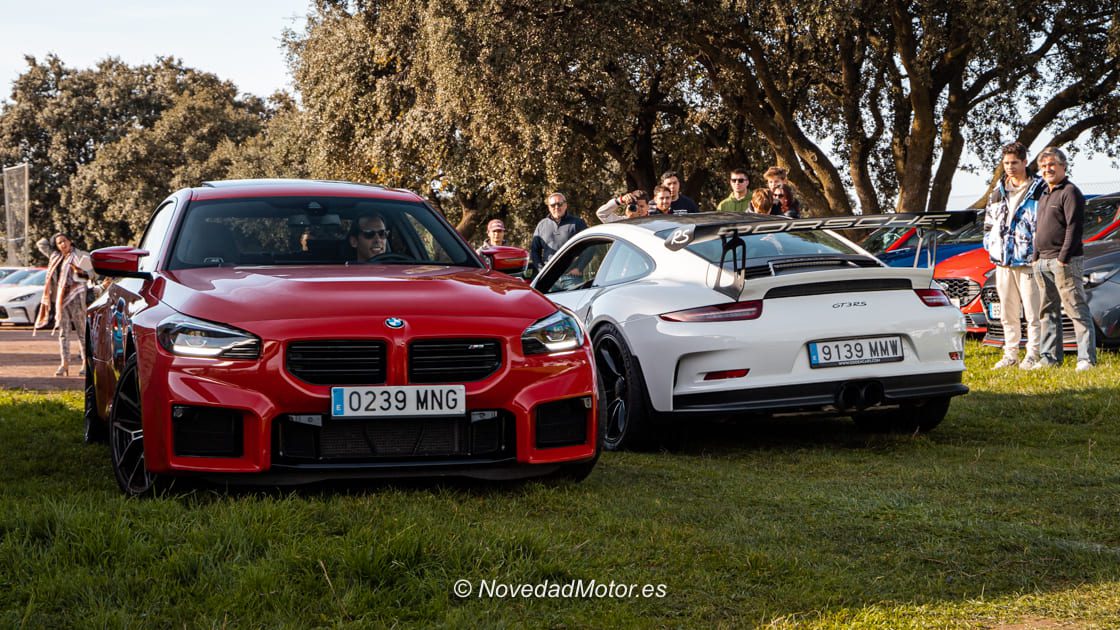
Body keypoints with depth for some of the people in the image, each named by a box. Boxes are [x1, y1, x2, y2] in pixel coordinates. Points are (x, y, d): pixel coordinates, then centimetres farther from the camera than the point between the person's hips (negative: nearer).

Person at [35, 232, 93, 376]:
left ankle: (86, 363, -1)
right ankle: (65, 363, 0)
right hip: (60, 298, 5)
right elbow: (51, 278, 22)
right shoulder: (56, 258, 16)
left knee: (81, 330, -4)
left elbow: (91, 275, -2)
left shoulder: (81, 256, 0)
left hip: (76, 296, -5)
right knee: (63, 331, 1)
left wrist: (79, 271, -21)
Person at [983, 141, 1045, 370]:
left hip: (1028, 262, -6)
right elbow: (988, 221, 24)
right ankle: (1010, 354, 18)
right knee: (1007, 313, 10)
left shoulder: (1039, 190, -4)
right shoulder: (998, 192, 14)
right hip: (1002, 261, 6)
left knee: (1032, 312, -4)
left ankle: (1033, 354, 2)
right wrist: (990, 246, 12)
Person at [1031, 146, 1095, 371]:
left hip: (1064, 262, -9)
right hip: (1042, 262, 9)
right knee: (1048, 312, 11)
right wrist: (1036, 258, 17)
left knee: (1077, 310, -9)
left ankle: (1086, 358, -10)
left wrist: (1063, 259, -20)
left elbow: (1074, 228, -15)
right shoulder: (1044, 194, 20)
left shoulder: (1070, 192, -8)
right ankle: (1050, 358, 16)